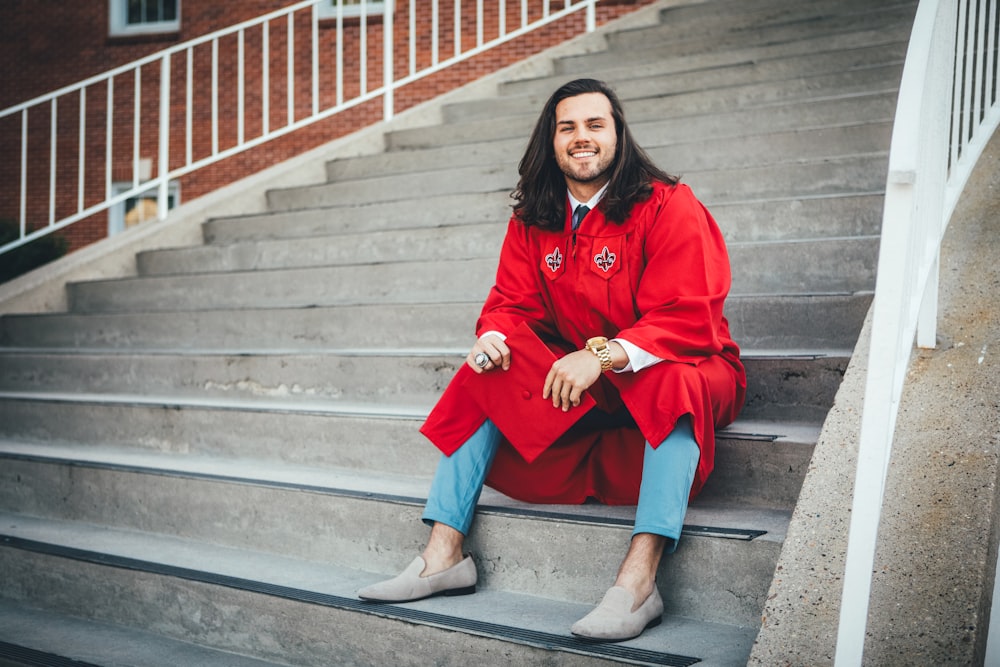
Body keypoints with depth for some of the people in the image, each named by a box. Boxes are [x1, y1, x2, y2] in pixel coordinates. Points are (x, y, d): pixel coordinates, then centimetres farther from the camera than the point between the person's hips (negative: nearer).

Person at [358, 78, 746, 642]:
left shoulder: (668, 207, -14)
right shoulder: (533, 219, 4)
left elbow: (687, 320, -23)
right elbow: (513, 301, 4)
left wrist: (603, 354, -37)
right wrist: (492, 337, -21)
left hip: (668, 369, -5)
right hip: (574, 375, 6)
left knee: (671, 381, -38)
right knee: (485, 376, -11)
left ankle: (639, 579, -45)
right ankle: (444, 554, -14)